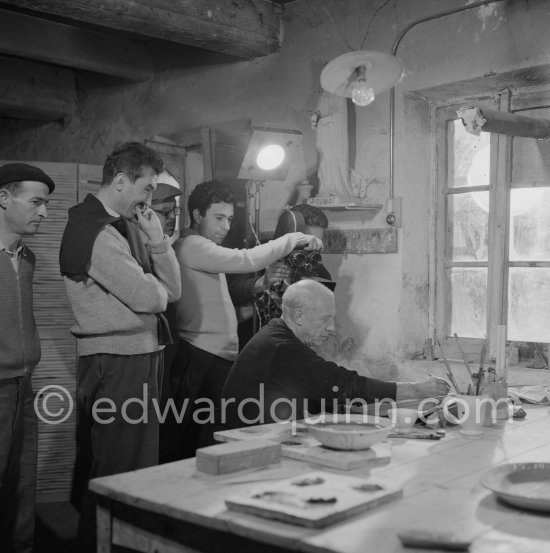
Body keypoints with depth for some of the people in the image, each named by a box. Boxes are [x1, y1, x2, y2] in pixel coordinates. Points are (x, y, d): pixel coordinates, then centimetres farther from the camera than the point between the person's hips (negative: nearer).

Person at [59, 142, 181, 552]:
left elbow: (172, 289, 9)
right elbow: (150, 298, -19)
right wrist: (152, 284, 3)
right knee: (122, 472, -3)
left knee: (98, 463, 18)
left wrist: (157, 238, -2)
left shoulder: (126, 226, 15)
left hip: (139, 357, 10)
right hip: (118, 361, -10)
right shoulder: (98, 233, -15)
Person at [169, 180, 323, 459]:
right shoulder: (191, 245, -9)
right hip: (201, 359, -10)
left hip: (219, 357, 10)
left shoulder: (202, 248, 22)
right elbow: (244, 260, -20)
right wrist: (293, 239, -11)